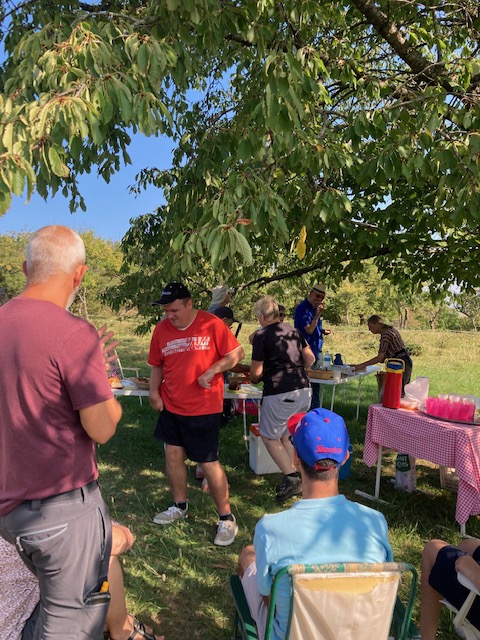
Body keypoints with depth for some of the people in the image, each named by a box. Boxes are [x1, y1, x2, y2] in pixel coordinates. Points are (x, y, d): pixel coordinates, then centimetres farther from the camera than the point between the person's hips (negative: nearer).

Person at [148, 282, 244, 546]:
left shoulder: (212, 324, -13)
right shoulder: (161, 330, 0)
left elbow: (236, 353, -9)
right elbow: (157, 366, 10)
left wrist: (211, 371, -21)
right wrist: (154, 392, -4)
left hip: (204, 408, -5)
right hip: (171, 406, 5)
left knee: (209, 462, 1)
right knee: (173, 454, 15)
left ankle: (227, 518, 18)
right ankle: (179, 506, 38)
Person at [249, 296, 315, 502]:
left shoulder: (261, 336, -7)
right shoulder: (294, 331, 12)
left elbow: (256, 372, -6)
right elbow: (310, 358, 13)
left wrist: (253, 378, 16)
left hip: (279, 394, -7)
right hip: (304, 391, 7)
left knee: (269, 437, 9)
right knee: (287, 435, 20)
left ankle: (291, 478, 2)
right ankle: (292, 479, 23)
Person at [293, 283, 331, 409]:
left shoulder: (315, 308, 14)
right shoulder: (302, 308, -13)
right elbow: (309, 330, -21)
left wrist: (323, 331, 5)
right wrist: (318, 313, -23)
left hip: (316, 352, 9)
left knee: (316, 386, 15)